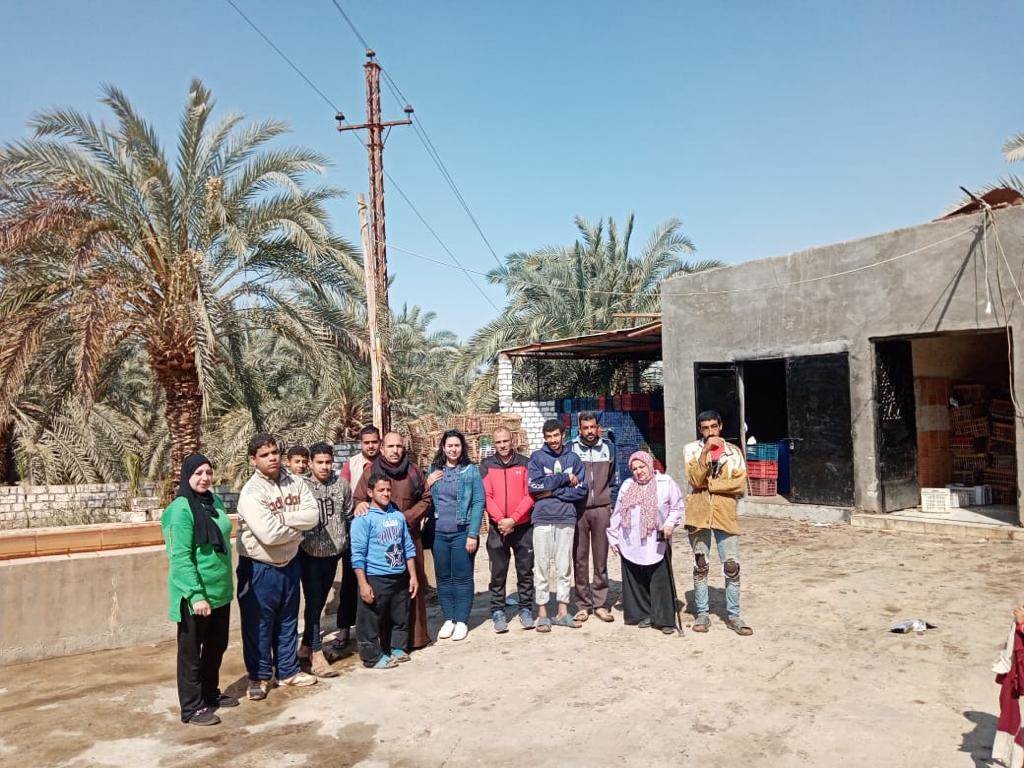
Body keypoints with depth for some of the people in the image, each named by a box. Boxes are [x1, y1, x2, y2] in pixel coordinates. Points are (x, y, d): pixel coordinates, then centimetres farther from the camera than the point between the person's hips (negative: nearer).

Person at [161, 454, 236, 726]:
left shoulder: (215, 501, 4)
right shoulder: (181, 509, -18)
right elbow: (180, 557, -20)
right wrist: (196, 595, -23)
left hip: (220, 590, 7)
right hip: (195, 594, -7)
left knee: (217, 645, 20)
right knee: (191, 651, 8)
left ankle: (211, 693, 38)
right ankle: (192, 708, 21)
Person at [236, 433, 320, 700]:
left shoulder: (296, 483, -3)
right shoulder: (251, 493, -21)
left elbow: (313, 515, -12)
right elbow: (269, 534, -29)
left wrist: (281, 518, -22)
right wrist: (297, 526, -14)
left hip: (289, 563, 5)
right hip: (259, 567, -5)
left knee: (288, 620, 18)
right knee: (258, 625, 7)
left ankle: (288, 670, 33)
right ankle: (259, 676, 25)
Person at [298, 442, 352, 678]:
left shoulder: (342, 484, 0)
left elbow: (348, 515, 10)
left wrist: (346, 541, 12)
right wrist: (299, 539, -9)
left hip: (333, 552, 4)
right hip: (310, 552, -4)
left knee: (320, 601, 15)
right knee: (313, 602, -3)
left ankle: (306, 647, 31)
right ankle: (317, 656, 2)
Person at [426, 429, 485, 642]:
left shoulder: (471, 470, -2)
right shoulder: (434, 470, 8)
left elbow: (478, 503, -6)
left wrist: (473, 534, -11)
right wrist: (427, 485, -7)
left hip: (462, 532, -3)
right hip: (438, 533, 3)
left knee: (462, 577, 3)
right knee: (443, 578, 9)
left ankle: (461, 621, 12)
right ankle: (448, 620, 20)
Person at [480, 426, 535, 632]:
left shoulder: (525, 463, 2)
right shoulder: (486, 465, 4)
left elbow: (530, 495, -4)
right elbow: (486, 496, -3)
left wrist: (513, 519, -13)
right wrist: (501, 520, -14)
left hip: (523, 526, 0)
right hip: (497, 528, 0)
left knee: (525, 571, 7)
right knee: (498, 573, 4)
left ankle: (526, 609, 19)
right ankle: (498, 612, 13)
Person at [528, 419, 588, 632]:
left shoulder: (573, 458, 7)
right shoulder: (537, 457, 3)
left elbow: (581, 490, 0)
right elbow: (533, 486, -11)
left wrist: (553, 492, -9)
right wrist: (564, 478, -9)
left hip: (567, 518, 2)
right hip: (543, 518, -2)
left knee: (564, 566, 8)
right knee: (542, 566, 2)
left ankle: (563, 612, 17)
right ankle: (542, 613, 10)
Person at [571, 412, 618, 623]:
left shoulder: (608, 447, 7)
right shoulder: (571, 448, 0)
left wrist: (611, 498, 12)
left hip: (602, 509, 1)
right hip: (578, 509, -1)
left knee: (601, 558, 4)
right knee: (580, 558, 1)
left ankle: (600, 604, 12)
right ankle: (583, 605, 10)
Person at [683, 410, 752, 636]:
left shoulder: (733, 451, 6)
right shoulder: (691, 449, 2)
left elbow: (740, 484, -4)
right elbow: (695, 479, -11)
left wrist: (708, 484, -10)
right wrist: (705, 451, -20)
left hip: (726, 515, 1)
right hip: (699, 514, -1)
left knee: (732, 567, 1)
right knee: (700, 567, 7)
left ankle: (733, 616, 14)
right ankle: (702, 614, 17)